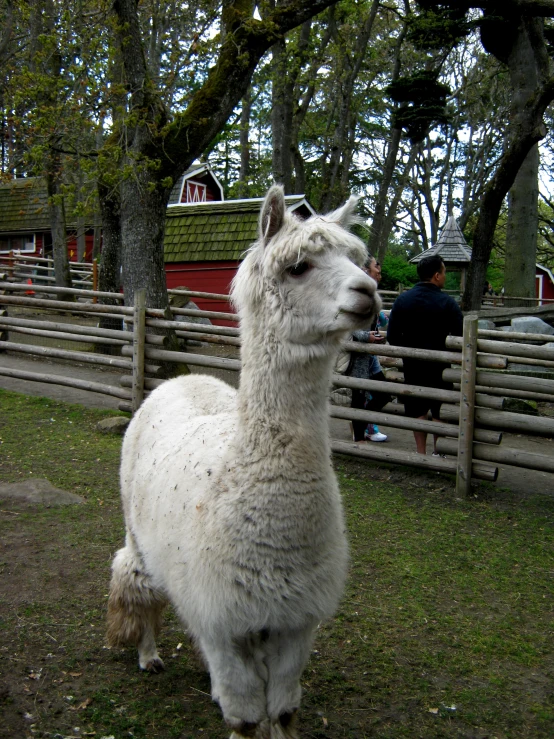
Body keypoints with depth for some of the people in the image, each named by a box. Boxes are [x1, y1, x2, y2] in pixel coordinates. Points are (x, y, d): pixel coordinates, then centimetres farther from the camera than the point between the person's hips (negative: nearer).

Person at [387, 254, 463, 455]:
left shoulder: (402, 300, -4)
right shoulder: (447, 302, -13)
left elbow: (392, 336, -4)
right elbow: (461, 336, -14)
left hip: (413, 365, 2)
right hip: (440, 366, -2)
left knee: (418, 411, 11)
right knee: (440, 411, 12)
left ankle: (421, 452, 13)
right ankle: (438, 452, 18)